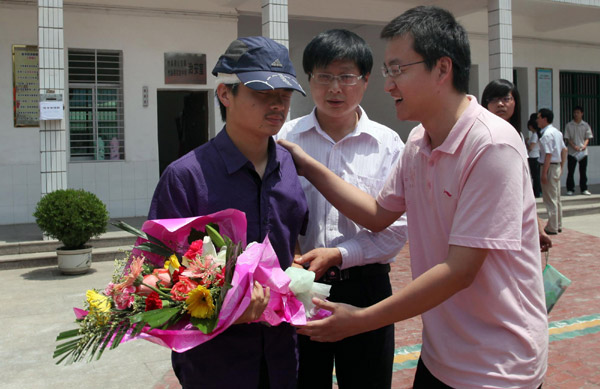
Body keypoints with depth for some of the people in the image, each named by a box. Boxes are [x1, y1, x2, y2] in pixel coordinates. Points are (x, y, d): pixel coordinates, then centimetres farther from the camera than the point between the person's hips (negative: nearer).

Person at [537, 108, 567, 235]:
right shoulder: (556, 132, 12)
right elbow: (564, 150, 16)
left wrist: (544, 173, -21)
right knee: (556, 198, 16)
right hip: (557, 166, 10)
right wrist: (561, 167, 19)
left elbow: (548, 154, -22)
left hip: (549, 167, -10)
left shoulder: (547, 134, -18)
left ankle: (552, 228, 2)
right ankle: (558, 225, 23)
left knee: (550, 199, -3)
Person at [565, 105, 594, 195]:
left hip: (583, 151, 1)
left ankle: (584, 189, 14)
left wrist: (585, 145, -14)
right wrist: (574, 146, -15)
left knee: (583, 171, 6)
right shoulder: (569, 125, 1)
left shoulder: (585, 125, 5)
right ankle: (570, 189, 8)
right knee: (570, 172, 0)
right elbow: (567, 138, -1)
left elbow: (588, 137, 6)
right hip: (572, 152, -1)